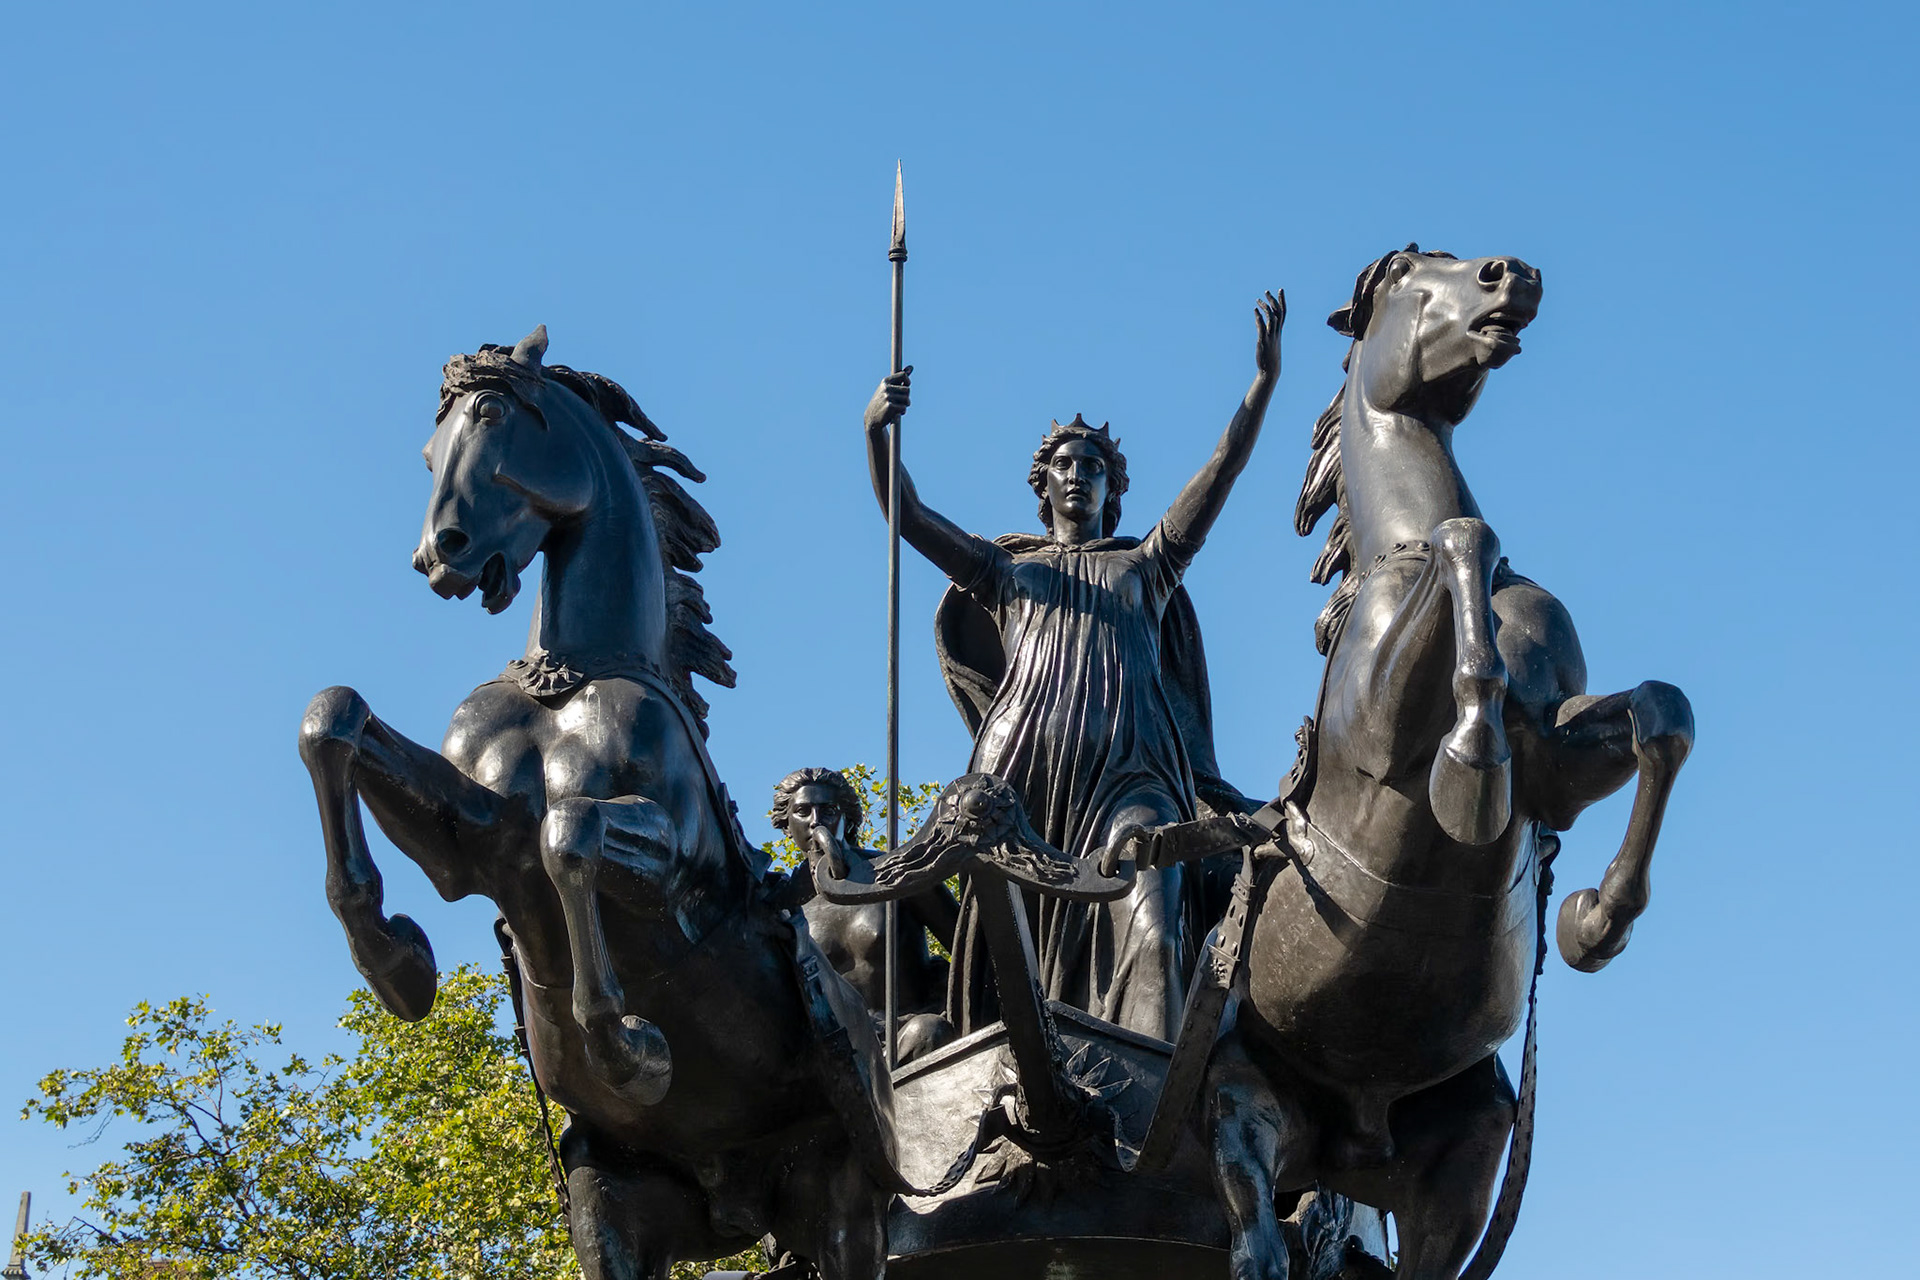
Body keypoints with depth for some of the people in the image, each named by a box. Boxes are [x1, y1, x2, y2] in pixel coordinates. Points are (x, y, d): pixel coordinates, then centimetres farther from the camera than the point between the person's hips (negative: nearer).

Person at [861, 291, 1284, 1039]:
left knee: (1148, 929, -22)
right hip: (1025, 767, 1)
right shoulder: (1008, 572, 25)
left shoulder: (1144, 568, 25)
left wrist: (1264, 382, 5)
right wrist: (876, 434, -3)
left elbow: (1219, 478, 15)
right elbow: (909, 517, 14)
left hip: (1128, 772, -1)